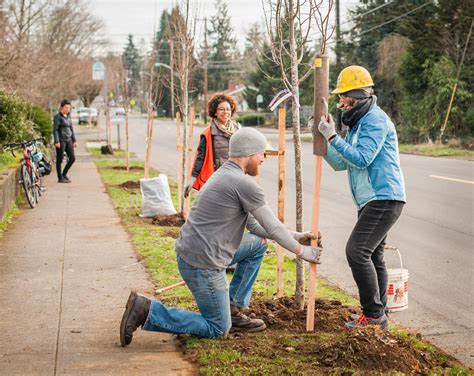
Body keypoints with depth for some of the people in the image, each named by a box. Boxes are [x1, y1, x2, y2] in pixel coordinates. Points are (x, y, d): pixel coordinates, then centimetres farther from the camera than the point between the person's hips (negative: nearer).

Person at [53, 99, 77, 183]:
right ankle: (60, 178, 8)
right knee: (60, 160, 0)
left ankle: (64, 174, 20)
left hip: (68, 140, 7)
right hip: (61, 140, -7)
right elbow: (55, 129, -11)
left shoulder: (68, 116, 14)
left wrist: (74, 140, 15)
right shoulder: (58, 116, -7)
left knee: (72, 158, 4)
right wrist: (56, 141, -18)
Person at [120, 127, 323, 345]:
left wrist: (294, 236, 18)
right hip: (203, 265, -10)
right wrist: (301, 250, 7)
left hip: (189, 251, 10)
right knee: (217, 329, 5)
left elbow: (253, 225, 20)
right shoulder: (244, 184, -16)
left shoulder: (223, 175, 15)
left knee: (258, 243, 20)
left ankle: (233, 310, 19)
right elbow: (272, 227, -8)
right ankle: (146, 310, -3)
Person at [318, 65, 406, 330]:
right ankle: (378, 314, 21)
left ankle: (374, 314, -12)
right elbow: (341, 164, 18)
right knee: (373, 256, 13)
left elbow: (362, 158, -22)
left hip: (384, 199, -11)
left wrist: (333, 137, -17)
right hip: (372, 201, 11)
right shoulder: (358, 124, 20)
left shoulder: (375, 119, -12)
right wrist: (322, 139, 8)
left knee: (357, 251, -17)